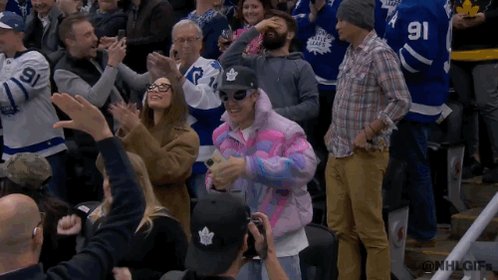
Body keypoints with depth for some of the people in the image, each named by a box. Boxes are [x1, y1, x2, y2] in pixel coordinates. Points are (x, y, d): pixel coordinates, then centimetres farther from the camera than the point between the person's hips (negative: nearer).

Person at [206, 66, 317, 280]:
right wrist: (216, 182, -14)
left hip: (279, 238, -6)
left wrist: (248, 166, -36)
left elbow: (304, 166, -30)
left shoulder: (284, 130, -14)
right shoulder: (221, 135, 6)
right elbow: (214, 178, 14)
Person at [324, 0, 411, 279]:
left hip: (364, 155, -8)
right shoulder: (352, 52, 11)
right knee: (340, 225, 13)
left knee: (370, 228, -1)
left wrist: (368, 133, -18)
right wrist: (334, 128, 13)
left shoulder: (380, 54, -14)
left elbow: (402, 101, -20)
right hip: (338, 153, 8)